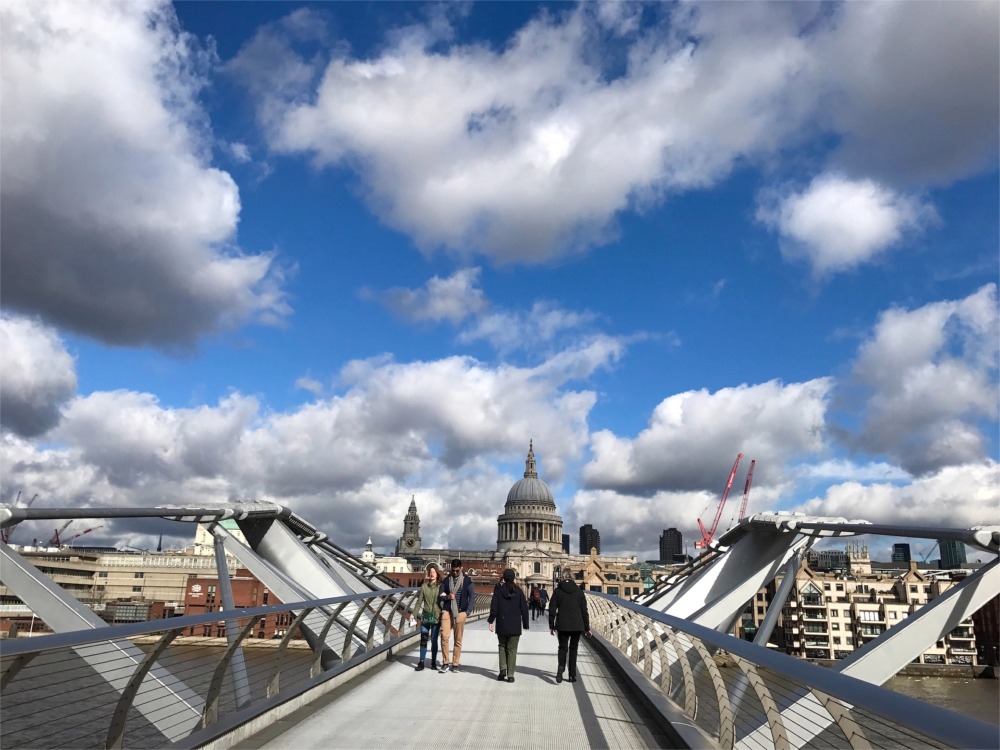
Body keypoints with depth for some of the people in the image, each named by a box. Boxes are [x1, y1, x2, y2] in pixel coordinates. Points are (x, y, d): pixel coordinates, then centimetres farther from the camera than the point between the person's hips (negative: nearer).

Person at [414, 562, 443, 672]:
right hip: (425, 616, 2)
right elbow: (419, 601, 7)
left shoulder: (441, 586, -4)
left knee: (434, 640, 5)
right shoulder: (424, 586, 3)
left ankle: (433, 662, 15)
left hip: (436, 617, -2)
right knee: (423, 640, 3)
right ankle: (421, 662, 9)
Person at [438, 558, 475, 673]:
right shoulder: (446, 580, 8)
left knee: (458, 639, 1)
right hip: (447, 612, 1)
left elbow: (472, 596, 4)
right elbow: (440, 596, 9)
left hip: (460, 612, -1)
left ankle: (455, 664, 10)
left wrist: (468, 611, -5)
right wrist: (447, 597, -12)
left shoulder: (467, 580, 5)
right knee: (444, 636, -11)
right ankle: (445, 663, -1)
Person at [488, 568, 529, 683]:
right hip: (515, 626, 0)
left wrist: (491, 621, 0)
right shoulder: (518, 590, -1)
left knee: (502, 646, 17)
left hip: (502, 625, 0)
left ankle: (503, 669, 2)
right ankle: (510, 675, 2)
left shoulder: (498, 589, -4)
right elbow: (524, 608, 1)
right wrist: (525, 624, 8)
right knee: (512, 649, 6)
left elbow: (494, 607, -6)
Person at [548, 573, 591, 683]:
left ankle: (561, 667, -15)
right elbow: (584, 611, 3)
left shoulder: (557, 591, 1)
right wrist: (586, 628, 8)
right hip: (577, 625, 1)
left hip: (562, 625, -1)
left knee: (563, 647, 11)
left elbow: (552, 610, -1)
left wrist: (551, 626, 8)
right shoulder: (579, 591, 3)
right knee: (573, 649, 12)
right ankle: (572, 675, 10)